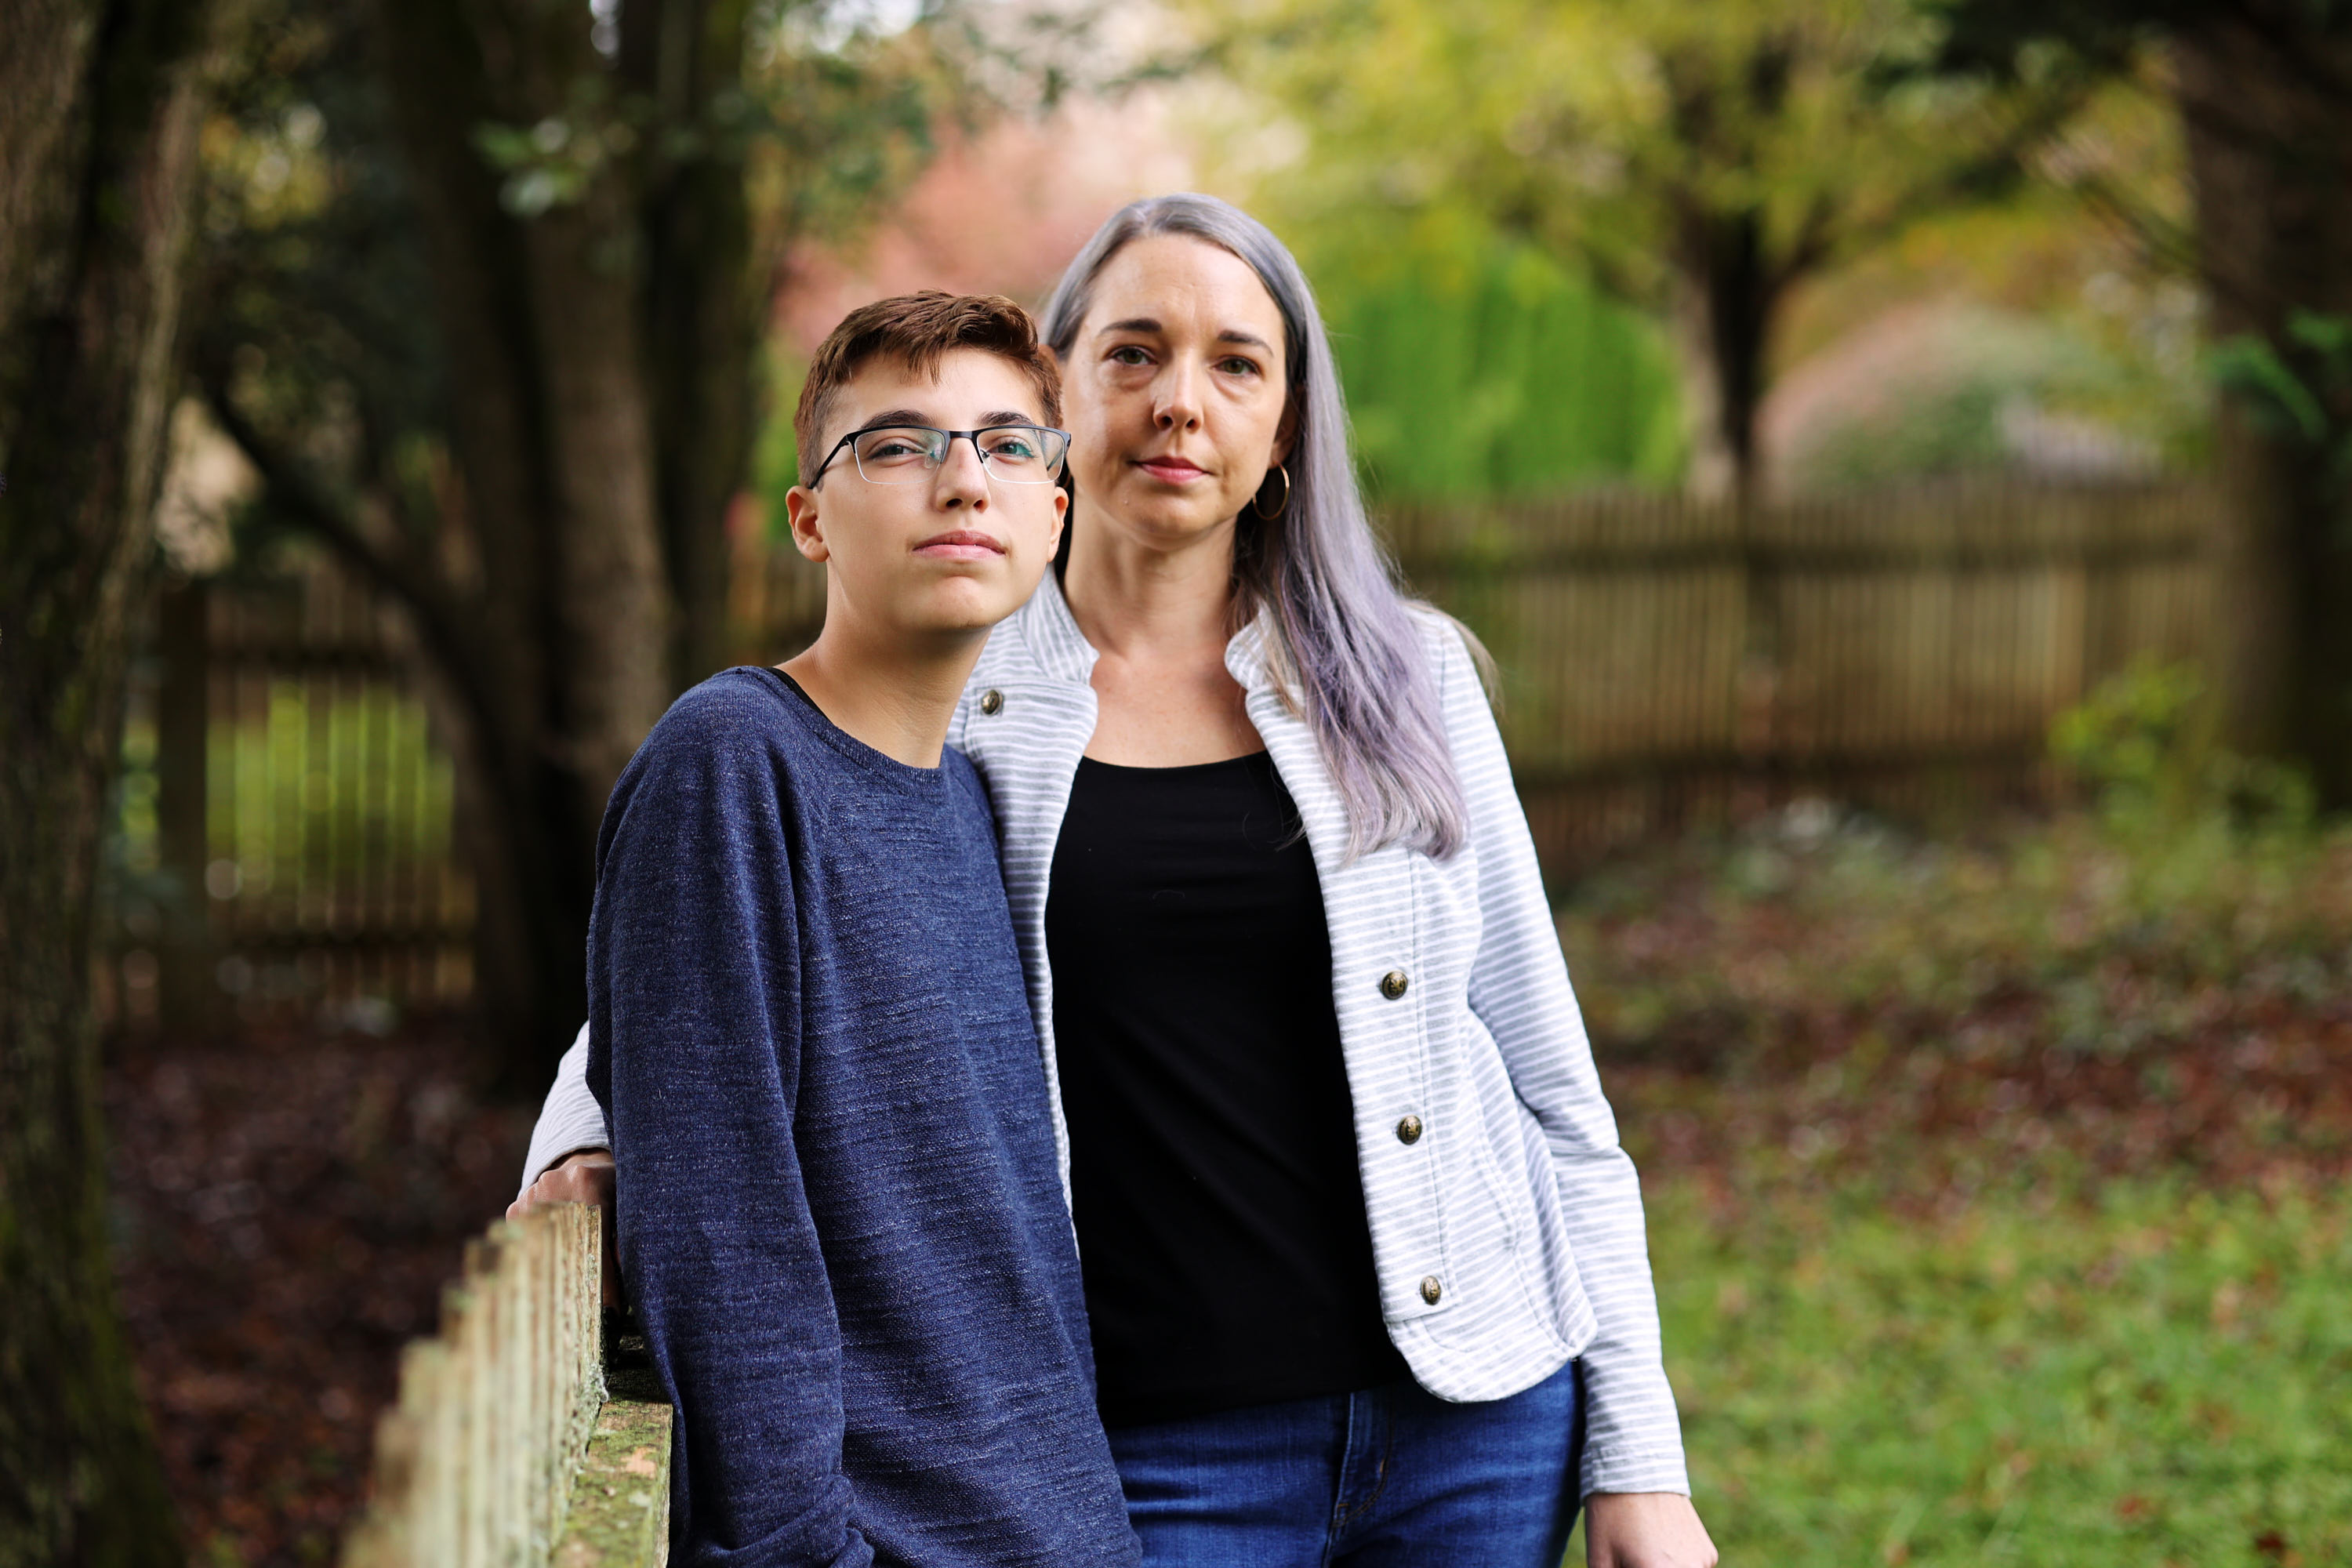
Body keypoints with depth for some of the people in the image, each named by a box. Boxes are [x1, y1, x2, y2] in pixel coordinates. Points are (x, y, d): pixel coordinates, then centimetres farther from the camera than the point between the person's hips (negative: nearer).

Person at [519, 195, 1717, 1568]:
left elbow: (1550, 1079, 6)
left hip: (1472, 1413, 1)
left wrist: (1639, 1455, 3)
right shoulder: (947, 706, 2)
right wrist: (586, 1137, -6)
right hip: (1157, 1456, -1)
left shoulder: (1407, 678, 5)